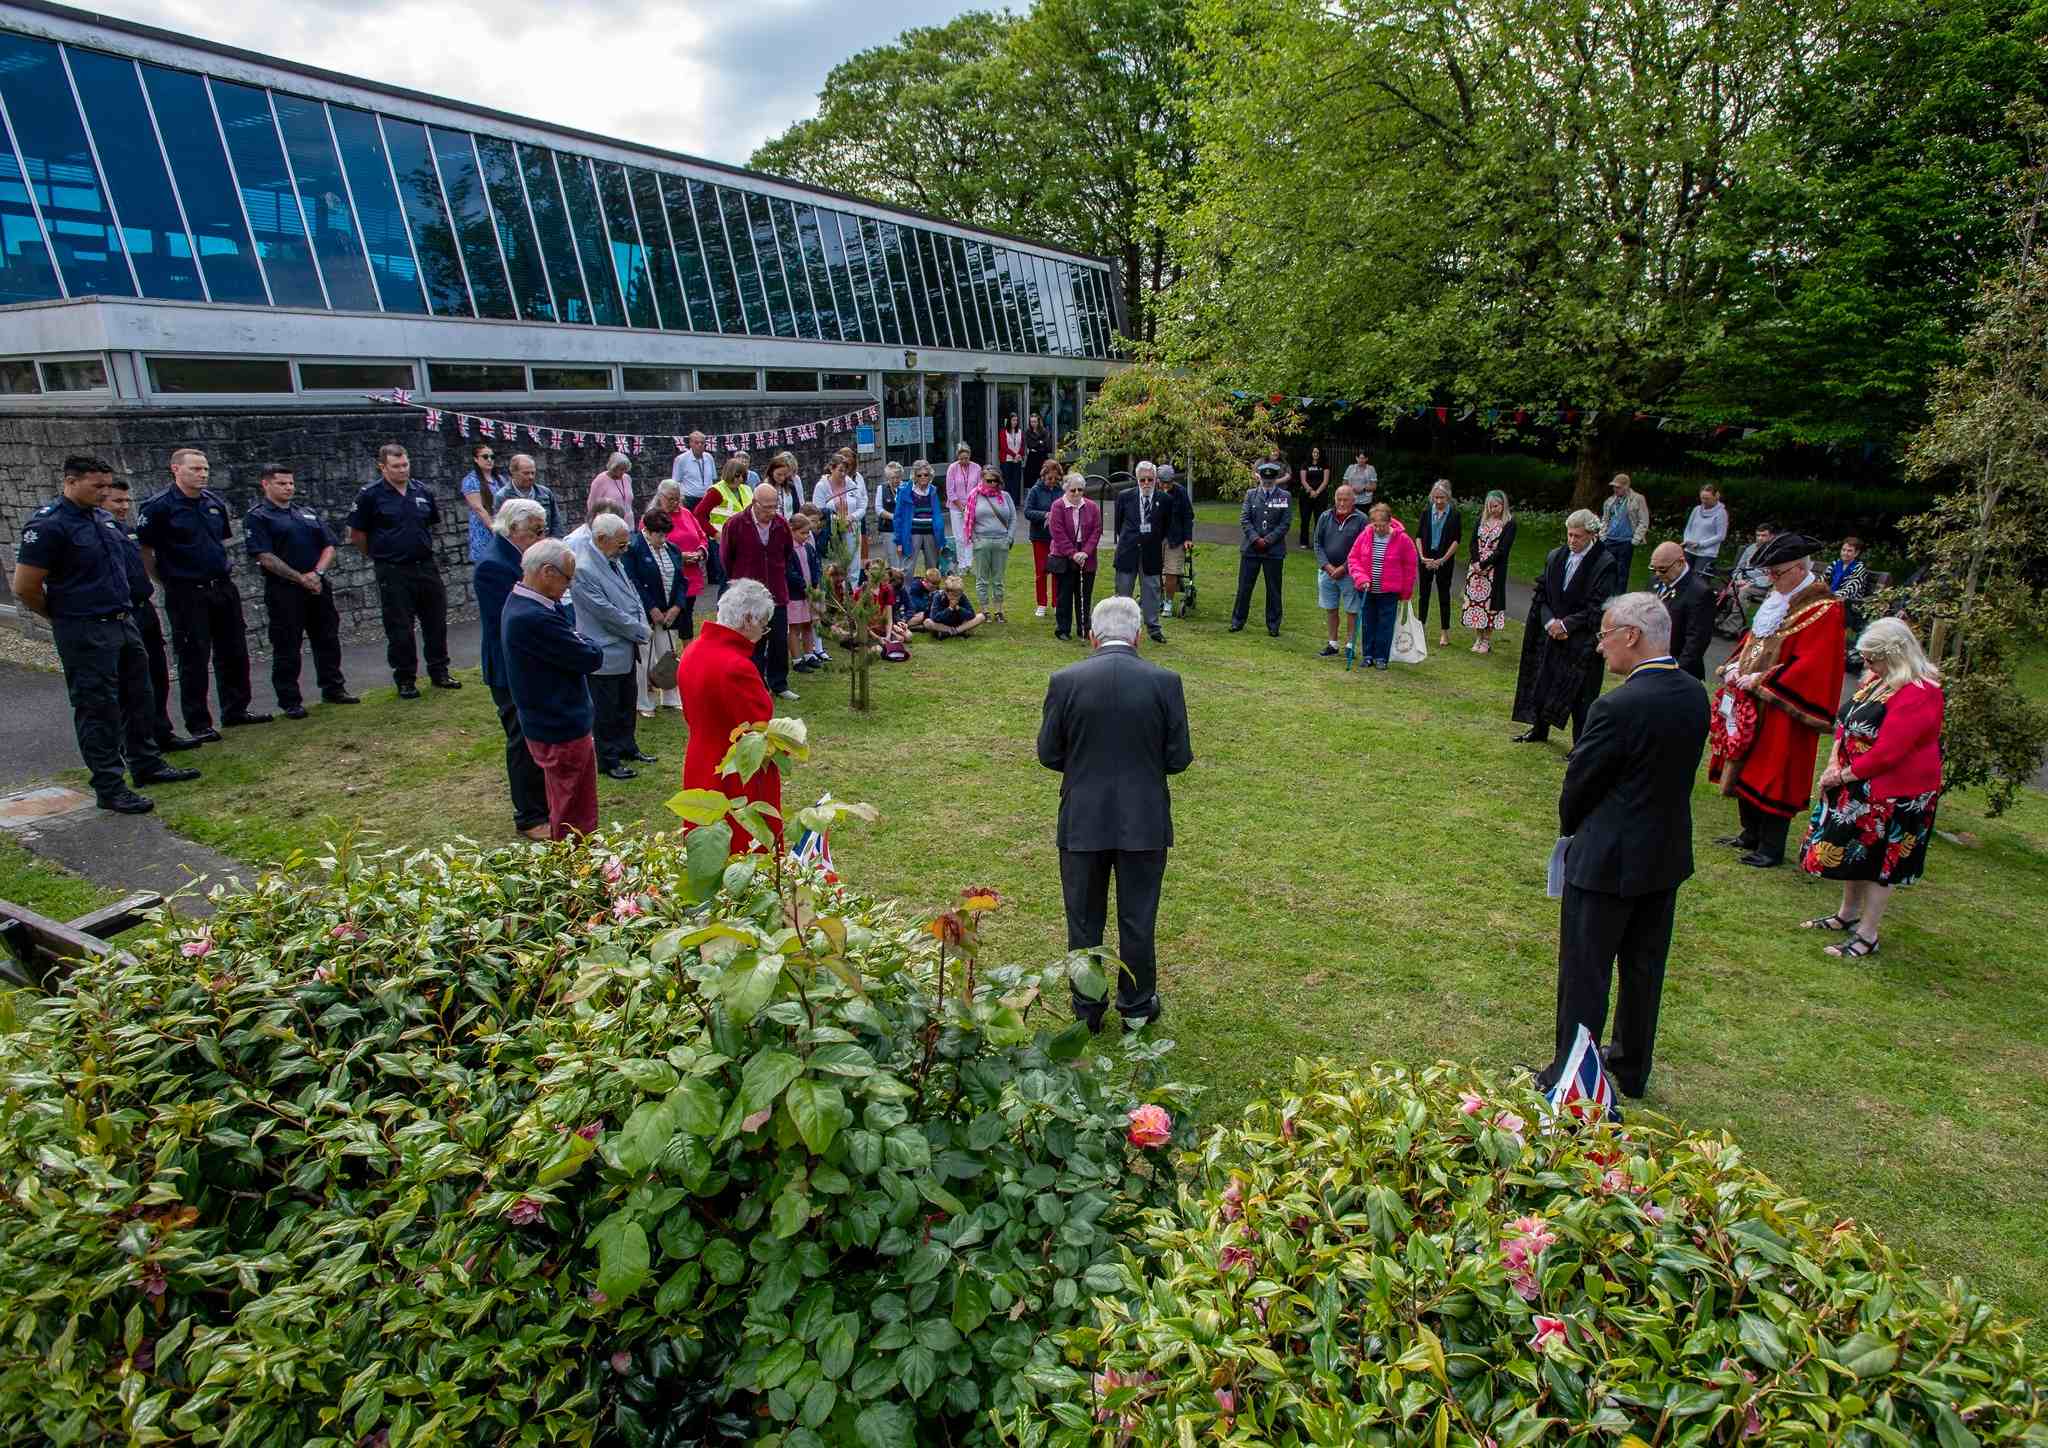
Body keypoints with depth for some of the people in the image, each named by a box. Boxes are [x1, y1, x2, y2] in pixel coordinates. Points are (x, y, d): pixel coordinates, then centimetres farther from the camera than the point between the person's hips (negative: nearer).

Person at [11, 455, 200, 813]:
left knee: (138, 699, 16)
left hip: (124, 623, 8)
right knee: (98, 709, -2)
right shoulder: (48, 525, -14)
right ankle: (109, 787, 4)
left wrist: (123, 606, 18)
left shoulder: (105, 518, 9)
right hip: (86, 634, -8)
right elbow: (24, 586, -13)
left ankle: (146, 765, 30)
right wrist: (62, 617, 0)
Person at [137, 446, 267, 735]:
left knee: (234, 652, 12)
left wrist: (221, 571, 15)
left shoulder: (215, 502, 8)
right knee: (193, 659, 0)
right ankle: (198, 723, 8)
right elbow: (144, 551, -8)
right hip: (187, 594, -6)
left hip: (224, 588, 6)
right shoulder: (159, 507, -10)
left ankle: (236, 710, 26)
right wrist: (169, 582, -5)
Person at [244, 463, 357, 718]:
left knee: (328, 640, 11)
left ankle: (333, 689, 24)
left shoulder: (308, 514, 15)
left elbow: (329, 546, 9)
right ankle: (290, 701, 7)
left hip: (318, 587, 5)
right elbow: (264, 556, -12)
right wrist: (300, 578, -16)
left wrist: (317, 573, -8)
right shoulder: (257, 517, -3)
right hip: (283, 591, -5)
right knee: (286, 648, 0)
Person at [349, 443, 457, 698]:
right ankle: (405, 680, 13)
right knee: (400, 629, 2)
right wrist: (380, 554, 6)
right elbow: (356, 534, -1)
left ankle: (439, 672, 23)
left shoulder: (422, 492, 6)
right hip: (393, 572, -4)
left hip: (426, 567, 4)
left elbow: (433, 521, 22)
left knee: (436, 622, 10)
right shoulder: (371, 495, -7)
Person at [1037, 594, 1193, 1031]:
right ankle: (1137, 1007, 30)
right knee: (1138, 920, 15)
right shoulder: (1165, 682, -9)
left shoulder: (1064, 681, -9)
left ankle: (1087, 1010, 28)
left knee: (1084, 920, 16)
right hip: (1144, 822, 0)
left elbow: (1047, 753, -2)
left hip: (1082, 821, 0)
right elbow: (1178, 758, -5)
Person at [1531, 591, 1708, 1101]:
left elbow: (1579, 783, -14)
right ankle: (1632, 1068, 37)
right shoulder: (1695, 696, -1)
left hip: (1607, 861, -8)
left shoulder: (1618, 707, -25)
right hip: (1669, 854, 8)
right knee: (1644, 967, 20)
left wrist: (1571, 830, 6)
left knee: (1584, 973, 7)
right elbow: (1675, 773, 6)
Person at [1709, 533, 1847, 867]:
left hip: (1783, 711, -8)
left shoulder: (1824, 609, -16)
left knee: (1773, 777, -1)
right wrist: (1735, 666, 2)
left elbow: (1811, 666, -21)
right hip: (1751, 704, 8)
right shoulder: (1778, 598, 10)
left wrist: (1761, 681, -20)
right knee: (1746, 768, 15)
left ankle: (1771, 848, 11)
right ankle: (1750, 834, 29)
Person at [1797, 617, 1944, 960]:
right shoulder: (1879, 680, 5)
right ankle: (1846, 915, 37)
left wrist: (1843, 775, -15)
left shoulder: (1917, 694, -25)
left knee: (1878, 862, 3)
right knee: (1853, 851, 20)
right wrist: (1834, 763, -4)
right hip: (1858, 788, 9)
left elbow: (1886, 754, -26)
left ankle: (1866, 936, 15)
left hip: (1894, 796, -9)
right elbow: (1846, 720, 9)